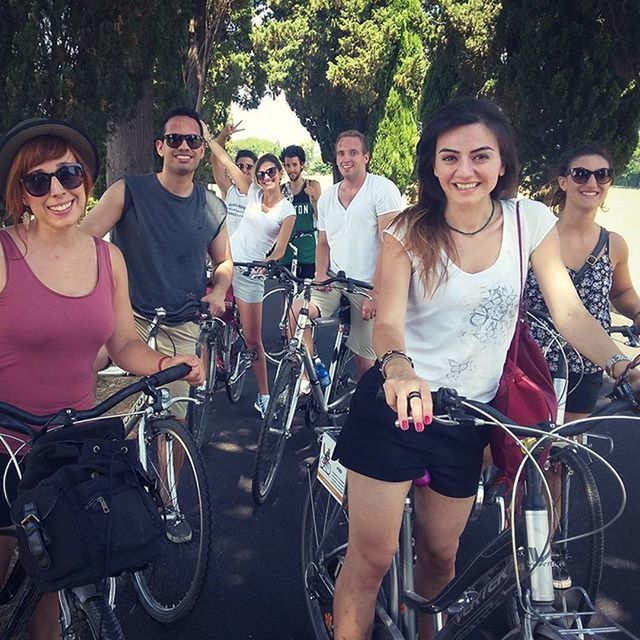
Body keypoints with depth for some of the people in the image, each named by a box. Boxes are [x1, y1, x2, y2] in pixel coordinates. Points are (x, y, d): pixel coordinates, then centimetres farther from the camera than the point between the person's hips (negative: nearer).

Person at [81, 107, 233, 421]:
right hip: (128, 318, -3)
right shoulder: (129, 192, -7)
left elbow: (223, 260, 21)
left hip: (182, 330, 3)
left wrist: (219, 291, -1)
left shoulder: (214, 208, 6)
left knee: (173, 420, 8)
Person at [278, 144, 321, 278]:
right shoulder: (281, 189, 8)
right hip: (287, 250, 2)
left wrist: (313, 199, -19)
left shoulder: (313, 186, 1)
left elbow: (320, 218, -3)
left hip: (308, 250, -2)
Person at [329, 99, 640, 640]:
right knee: (372, 557, 0)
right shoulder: (410, 230, -8)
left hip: (467, 416, 3)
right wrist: (400, 371, -40)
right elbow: (388, 321, -17)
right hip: (396, 405, -2)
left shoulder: (531, 221, -2)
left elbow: (569, 313, -5)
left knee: (440, 554, 16)